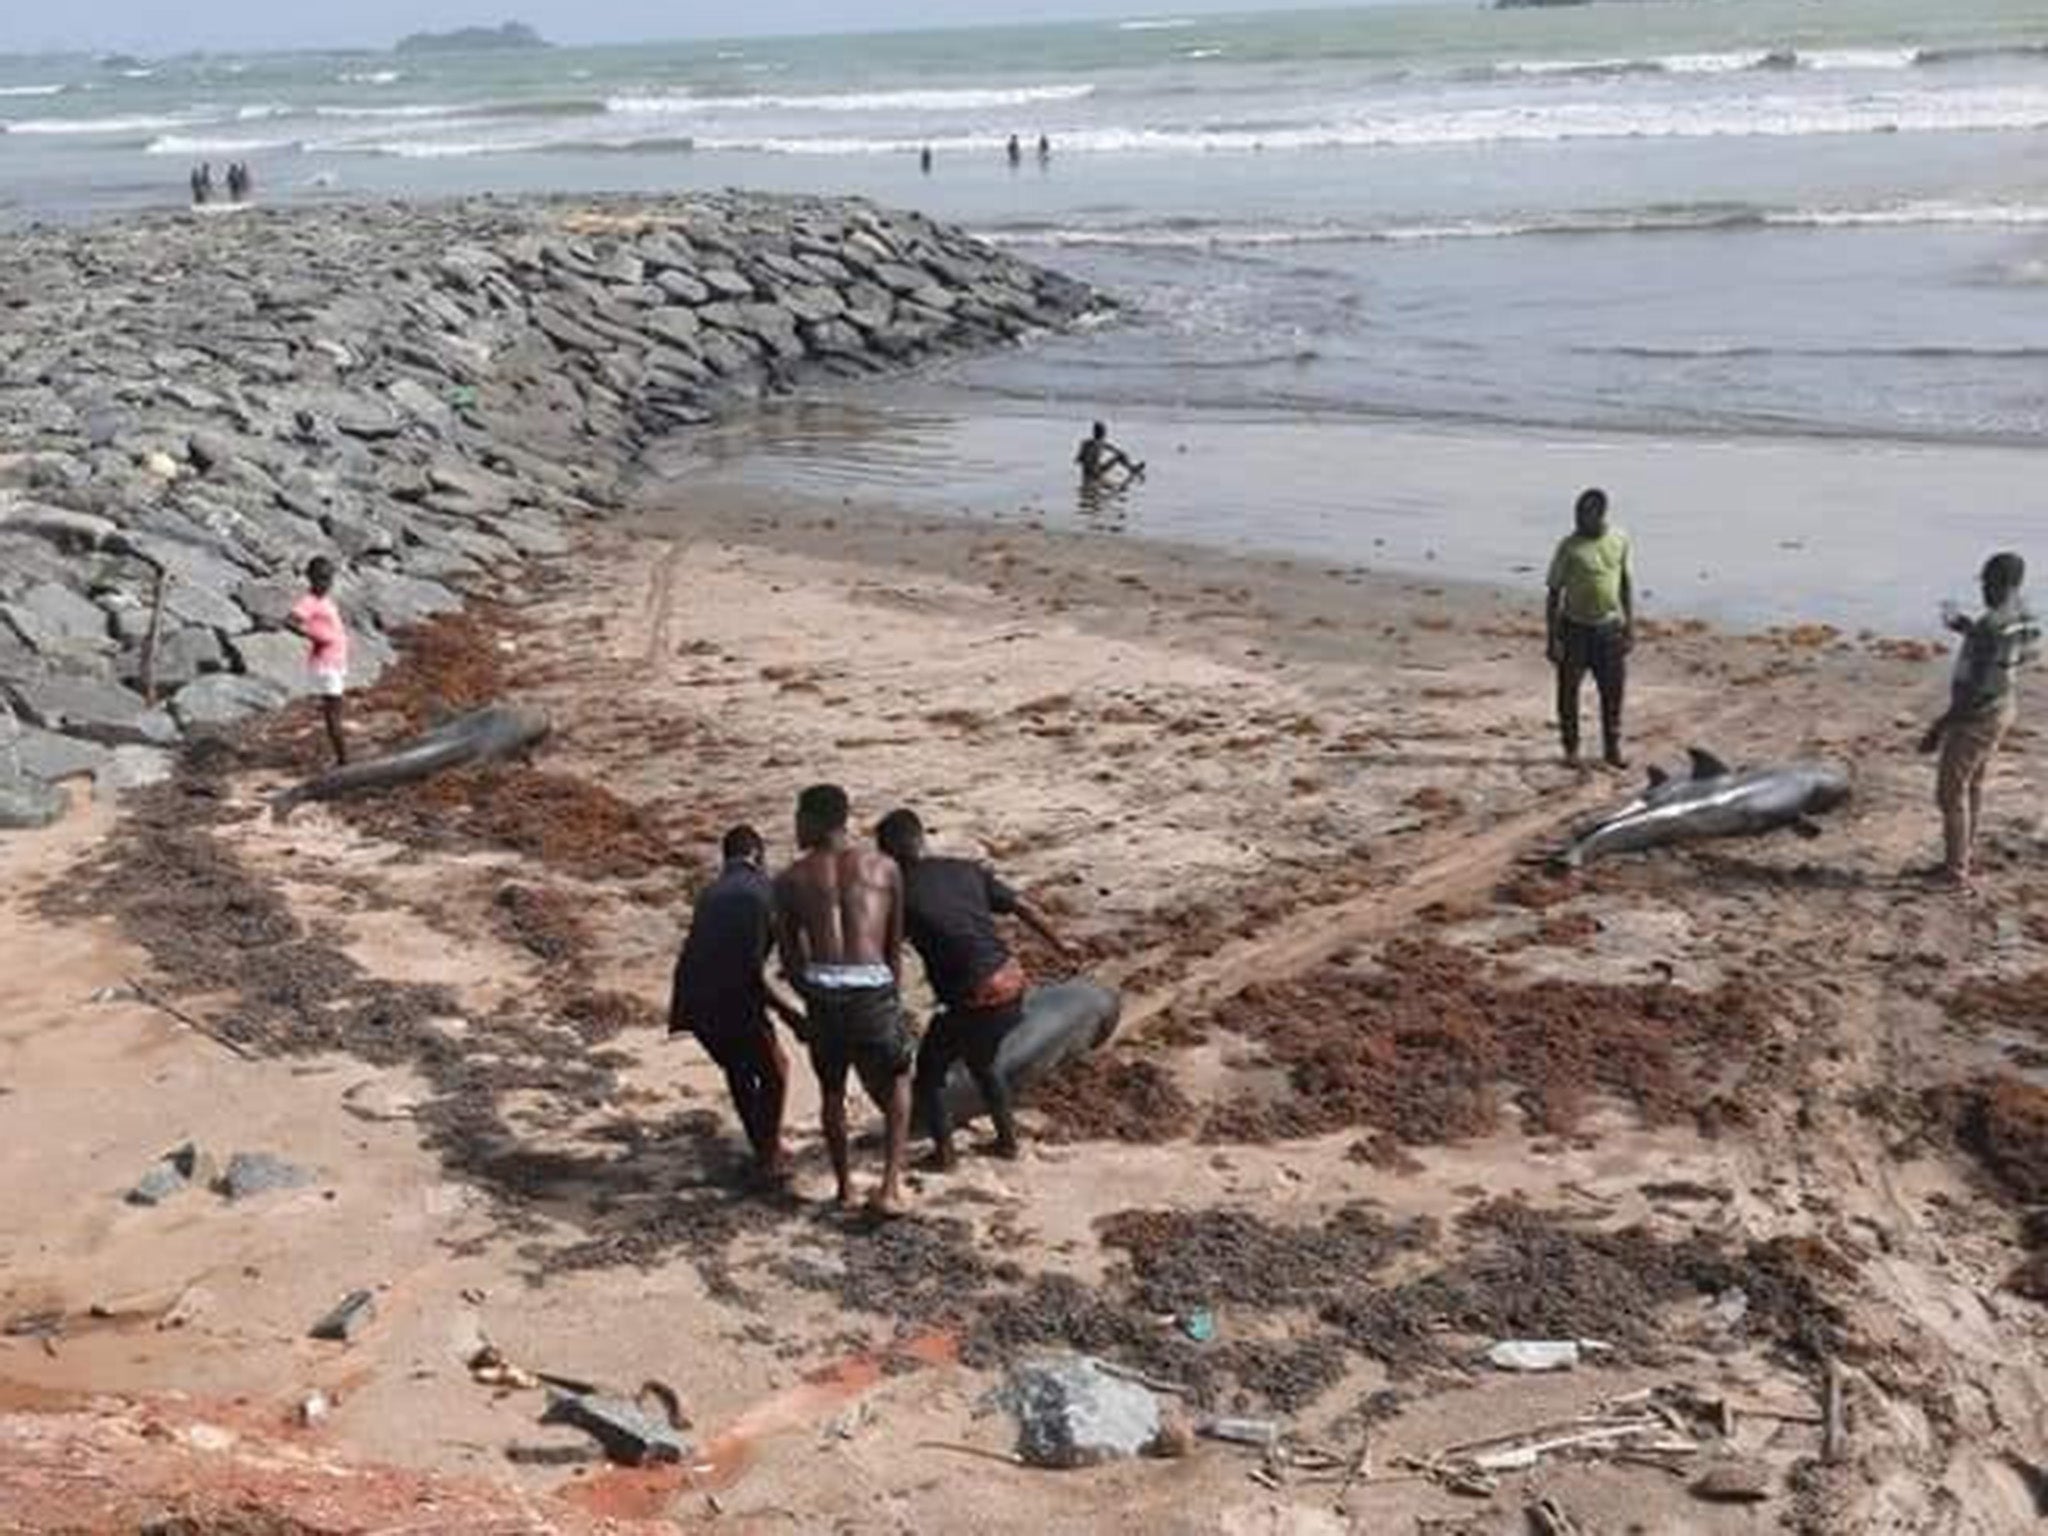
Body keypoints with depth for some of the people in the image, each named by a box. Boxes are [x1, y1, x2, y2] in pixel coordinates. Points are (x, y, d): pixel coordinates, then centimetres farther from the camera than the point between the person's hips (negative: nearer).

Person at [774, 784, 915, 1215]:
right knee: (896, 1085, 20)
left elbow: (790, 957, 14)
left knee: (831, 1091, 25)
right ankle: (890, 1186, 8)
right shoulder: (884, 868, 12)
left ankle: (844, 1186, 29)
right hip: (872, 986, -1)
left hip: (821, 990, 1)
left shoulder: (791, 879, 10)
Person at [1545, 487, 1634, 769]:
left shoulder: (1620, 541, -1)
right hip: (1575, 627, -2)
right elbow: (1554, 593, -5)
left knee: (1613, 692, 8)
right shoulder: (1569, 546, -9)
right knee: (1569, 691, 4)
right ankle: (1571, 749, 18)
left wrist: (1630, 628, 5)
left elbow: (1627, 586, 8)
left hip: (1610, 627, 2)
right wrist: (1553, 638, -9)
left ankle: (1612, 748, 21)